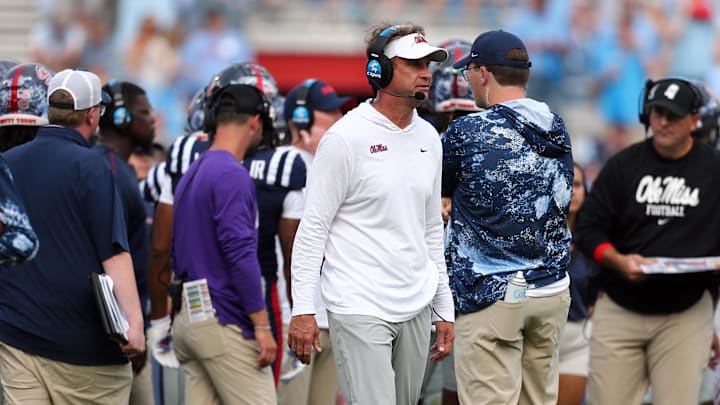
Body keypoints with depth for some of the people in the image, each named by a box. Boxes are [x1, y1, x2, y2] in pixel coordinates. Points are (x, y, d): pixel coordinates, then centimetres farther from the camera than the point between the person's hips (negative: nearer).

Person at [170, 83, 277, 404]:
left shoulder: (192, 174, 18)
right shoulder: (232, 175, -12)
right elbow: (240, 253, -18)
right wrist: (262, 325, -17)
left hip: (189, 316, 9)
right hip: (224, 321, -9)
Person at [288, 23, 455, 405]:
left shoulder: (428, 137, 11)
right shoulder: (346, 137, -10)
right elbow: (312, 227, -9)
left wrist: (444, 308, 15)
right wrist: (302, 310, -14)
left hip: (416, 308, 7)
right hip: (361, 308, -7)